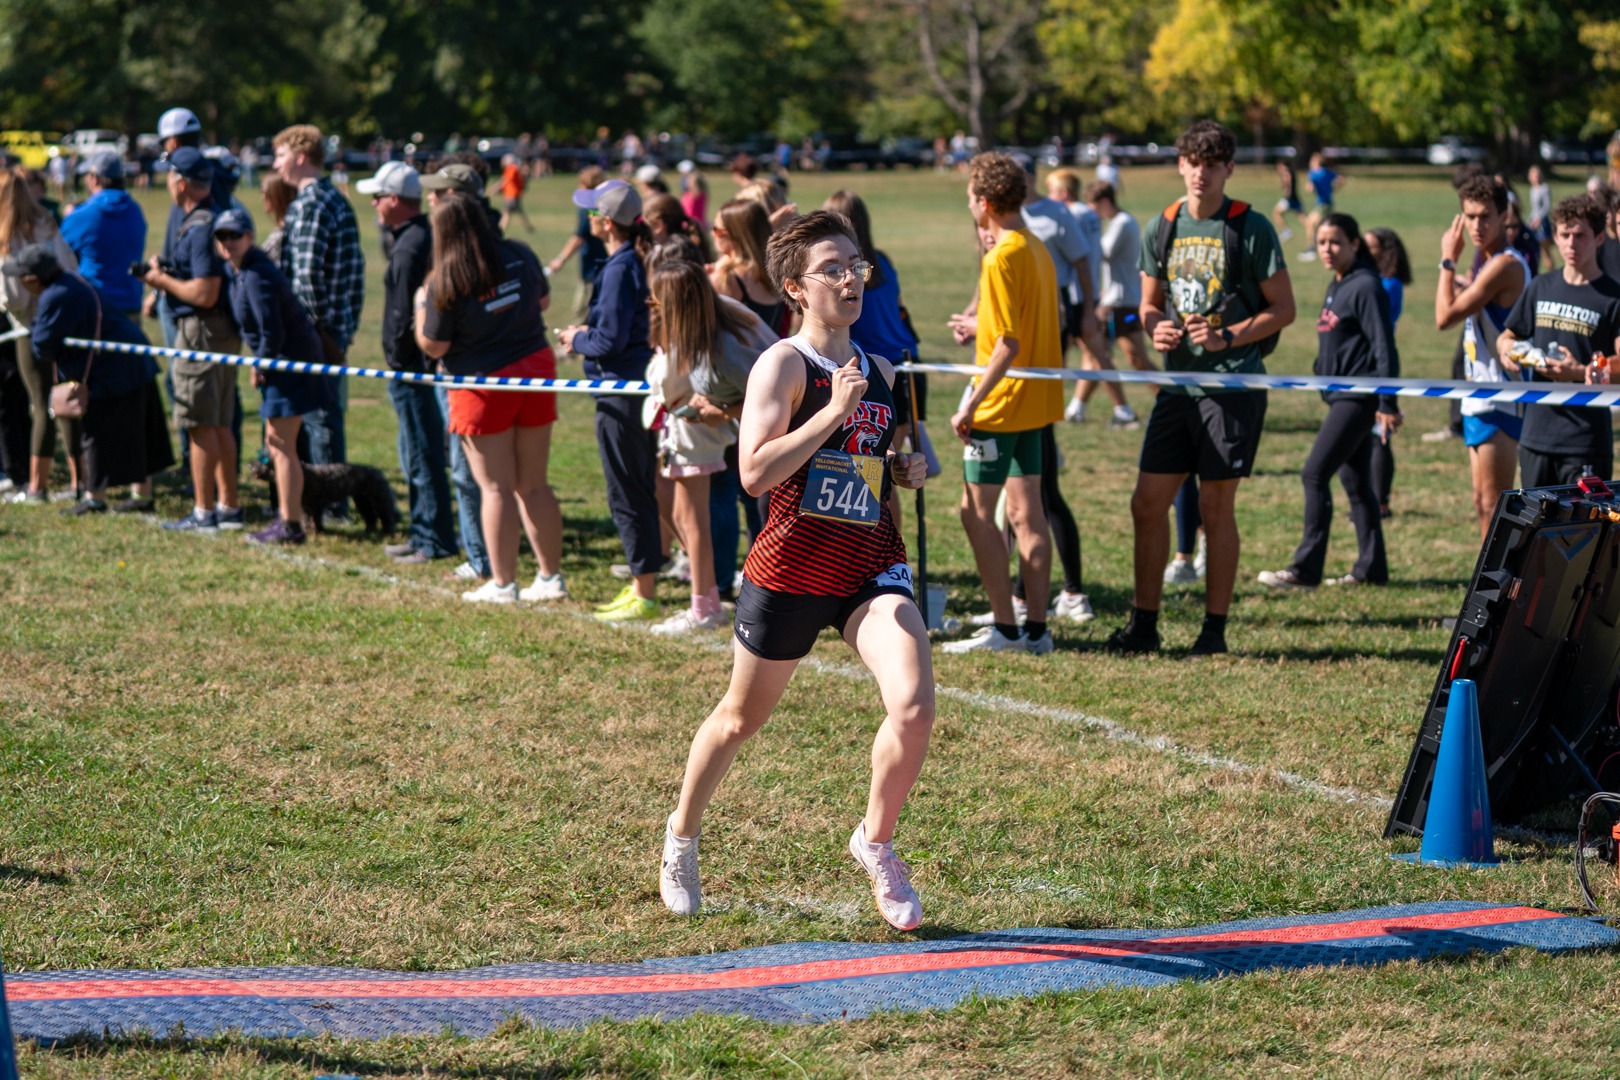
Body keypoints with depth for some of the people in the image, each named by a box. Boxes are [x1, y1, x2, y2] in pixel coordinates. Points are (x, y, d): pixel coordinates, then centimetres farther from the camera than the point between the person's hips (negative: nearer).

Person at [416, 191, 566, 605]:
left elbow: (433, 346, -11)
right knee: (535, 485, 12)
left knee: (496, 488, 2)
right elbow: (544, 300, 16)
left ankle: (502, 584, 3)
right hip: (535, 367, 5)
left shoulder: (446, 281, -15)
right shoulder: (520, 256, -1)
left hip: (484, 382, -5)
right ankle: (551, 578, 15)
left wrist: (422, 303, 3)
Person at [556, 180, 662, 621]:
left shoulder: (620, 269, -19)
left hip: (620, 394, -10)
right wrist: (590, 333, 13)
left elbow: (610, 341, -20)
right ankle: (641, 585, 23)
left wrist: (577, 340, -3)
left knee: (627, 494, -2)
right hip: (641, 384, 10)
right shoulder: (639, 262, 8)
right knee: (640, 489, 16)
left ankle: (644, 595, 2)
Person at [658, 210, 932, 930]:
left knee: (914, 706, -19)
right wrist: (835, 411, -23)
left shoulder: (879, 371, 11)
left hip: (873, 566, 4)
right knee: (743, 717, 15)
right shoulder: (783, 364, -9)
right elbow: (755, 472, -21)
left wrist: (907, 468, 6)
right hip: (791, 567, -4)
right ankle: (682, 833, 42)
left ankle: (876, 842, 5)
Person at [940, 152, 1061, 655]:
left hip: (1002, 404, -9)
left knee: (977, 511, -3)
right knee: (1026, 512, 9)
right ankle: (1035, 628, 10)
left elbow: (1008, 344, -21)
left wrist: (971, 404, -18)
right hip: (1035, 403, 9)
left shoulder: (1002, 258, -17)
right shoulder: (1037, 250, 11)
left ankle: (1004, 628, -3)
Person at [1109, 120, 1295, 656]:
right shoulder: (1162, 228, 11)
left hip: (1233, 386, -5)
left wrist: (1228, 337, -15)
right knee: (1148, 502, 4)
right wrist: (1155, 328, -2)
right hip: (1177, 384, 5)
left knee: (1216, 506, -1)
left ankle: (1215, 628, 8)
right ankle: (1143, 622, 13)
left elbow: (1283, 308, -3)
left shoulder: (1250, 228, -4)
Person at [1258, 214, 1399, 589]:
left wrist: (1388, 404, -18)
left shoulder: (1365, 287, -13)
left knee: (1315, 474, -12)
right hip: (1341, 396, 10)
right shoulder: (1336, 287, 15)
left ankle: (1306, 569, -12)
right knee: (1355, 482, 11)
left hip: (1358, 398, -10)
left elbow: (1384, 348, -16)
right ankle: (1371, 568, 16)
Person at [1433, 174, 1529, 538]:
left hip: (1500, 400, -10)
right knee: (1483, 503, 14)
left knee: (1494, 504, -9)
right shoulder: (1489, 262, 14)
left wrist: (1448, 260, -8)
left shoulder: (1504, 264, -18)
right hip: (1480, 397, 10)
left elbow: (1445, 316, -18)